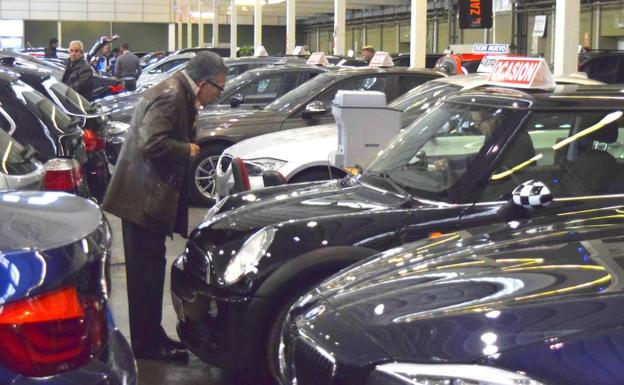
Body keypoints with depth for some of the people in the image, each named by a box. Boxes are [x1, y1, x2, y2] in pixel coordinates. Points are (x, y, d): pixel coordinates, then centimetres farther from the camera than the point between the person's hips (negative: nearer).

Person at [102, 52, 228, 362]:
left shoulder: (179, 94, 13)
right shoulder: (170, 97, -19)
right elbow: (151, 143, -28)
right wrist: (188, 150, -16)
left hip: (149, 195, 10)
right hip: (143, 197, -10)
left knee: (149, 269, 15)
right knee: (146, 270, -3)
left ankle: (150, 336, 24)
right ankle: (147, 342, 4)